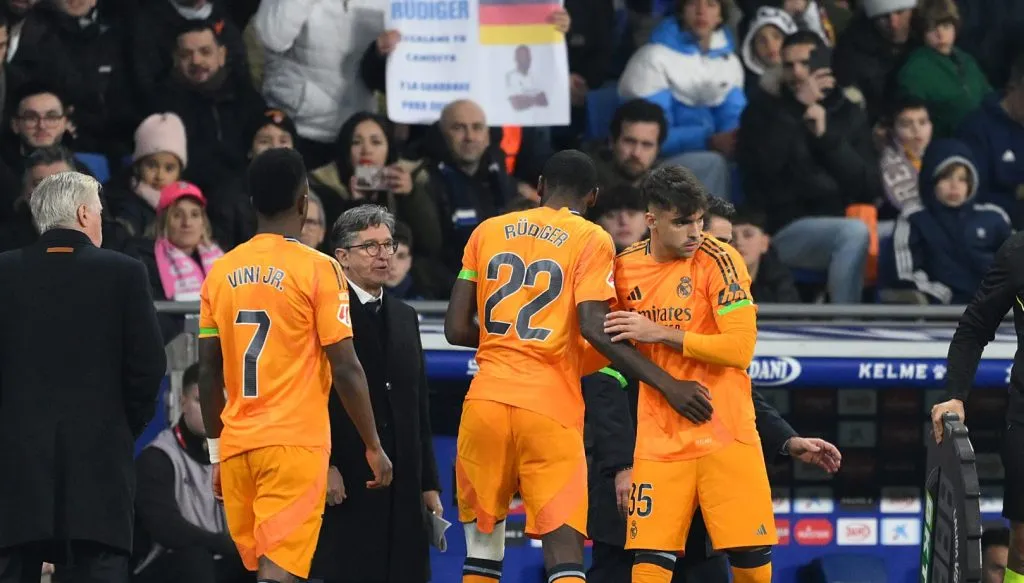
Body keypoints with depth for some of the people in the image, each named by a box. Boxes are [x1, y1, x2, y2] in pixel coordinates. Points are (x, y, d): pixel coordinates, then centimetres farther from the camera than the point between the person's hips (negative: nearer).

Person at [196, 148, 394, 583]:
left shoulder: (221, 272, 8)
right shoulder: (317, 270, -6)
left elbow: (208, 372, 11)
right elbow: (346, 368, -8)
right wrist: (374, 447, 1)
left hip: (237, 446, 5)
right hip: (295, 442, -5)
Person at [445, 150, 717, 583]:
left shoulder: (487, 232, 12)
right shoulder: (591, 241, 1)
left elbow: (457, 329, 9)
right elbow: (594, 330, -11)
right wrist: (667, 384, -8)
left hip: (487, 401, 3)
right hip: (550, 410, -3)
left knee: (482, 543, 15)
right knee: (564, 547, -7)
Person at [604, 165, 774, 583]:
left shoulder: (718, 260, -9)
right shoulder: (626, 267, 5)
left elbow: (741, 348, -18)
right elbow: (612, 345, 24)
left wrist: (661, 333, -18)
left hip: (726, 435, -3)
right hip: (659, 442, 3)